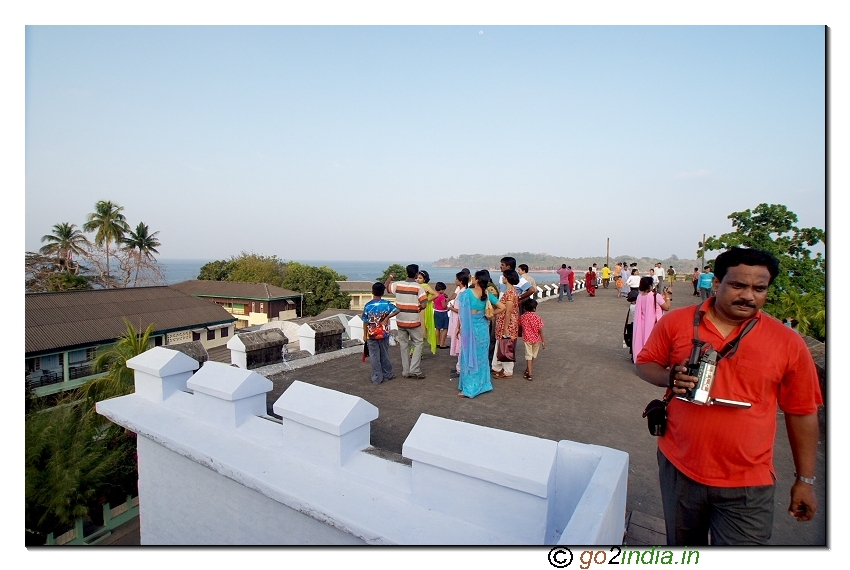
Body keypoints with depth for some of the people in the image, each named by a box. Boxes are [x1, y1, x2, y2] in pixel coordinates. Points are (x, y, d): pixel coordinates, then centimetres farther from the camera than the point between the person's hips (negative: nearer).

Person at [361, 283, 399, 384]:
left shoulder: (367, 306, -9)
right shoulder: (386, 304, -8)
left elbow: (365, 322, -5)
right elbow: (397, 310, -16)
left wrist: (365, 335, 5)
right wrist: (387, 317, -8)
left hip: (371, 335, -1)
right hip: (384, 334, 1)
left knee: (374, 357, 6)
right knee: (385, 355, 14)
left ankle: (377, 378, 10)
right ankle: (387, 375, 25)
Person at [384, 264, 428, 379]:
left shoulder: (398, 284, -1)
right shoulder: (418, 287, -11)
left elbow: (385, 287, 17)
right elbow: (423, 305, -17)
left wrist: (390, 277, 33)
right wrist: (419, 308, 4)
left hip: (400, 320, 4)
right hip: (413, 321, -4)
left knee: (404, 345, 13)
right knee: (418, 343, 10)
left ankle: (405, 371, 17)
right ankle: (414, 369, 0)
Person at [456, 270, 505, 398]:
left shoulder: (466, 293, -13)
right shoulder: (488, 294, 0)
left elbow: (462, 312, -11)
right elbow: (502, 307, 0)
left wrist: (458, 328, -1)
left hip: (469, 328, -4)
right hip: (483, 328, 5)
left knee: (469, 357, 2)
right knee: (481, 357, 16)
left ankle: (468, 389, 6)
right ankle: (483, 384, 27)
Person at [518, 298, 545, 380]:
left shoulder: (522, 317, -7)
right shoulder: (537, 317, -14)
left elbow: (519, 326, 7)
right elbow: (540, 330, -13)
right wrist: (543, 341, -7)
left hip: (527, 339, 0)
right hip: (536, 339, 0)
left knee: (528, 355, 4)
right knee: (534, 355, 20)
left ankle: (530, 373, -3)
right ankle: (529, 369, 37)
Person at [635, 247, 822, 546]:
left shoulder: (789, 344, -6)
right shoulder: (676, 322, -7)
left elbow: (802, 414, 1)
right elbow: (645, 364, 3)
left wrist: (805, 480, 5)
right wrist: (671, 377, -19)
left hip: (747, 486, -1)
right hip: (679, 468, 1)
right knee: (682, 545, 23)